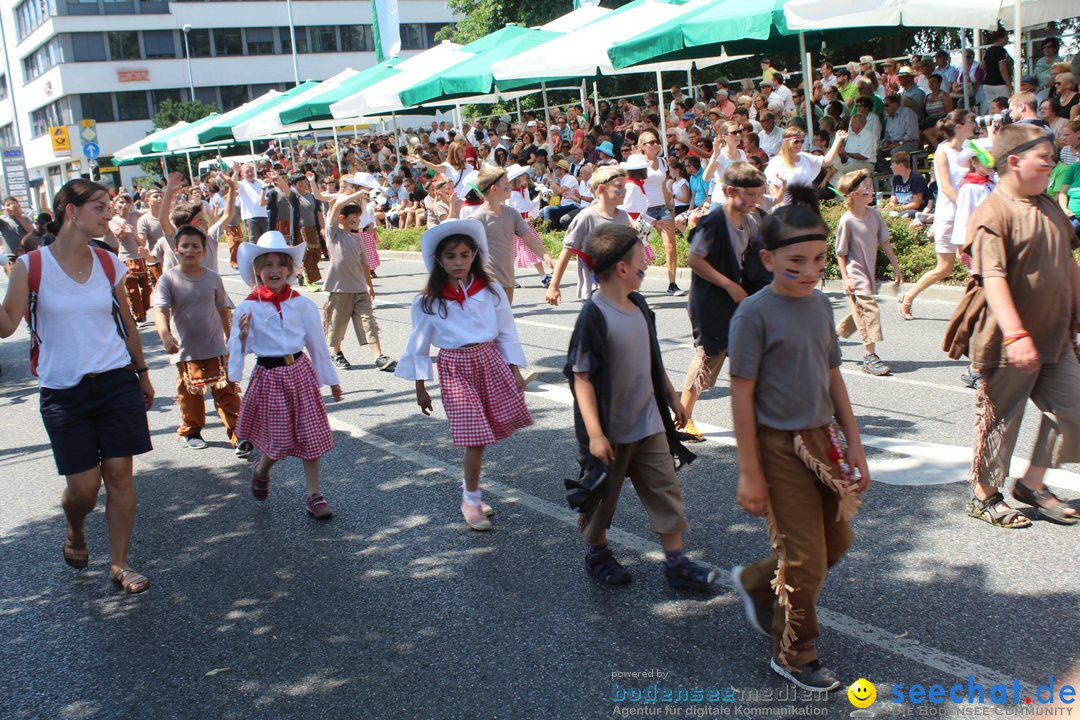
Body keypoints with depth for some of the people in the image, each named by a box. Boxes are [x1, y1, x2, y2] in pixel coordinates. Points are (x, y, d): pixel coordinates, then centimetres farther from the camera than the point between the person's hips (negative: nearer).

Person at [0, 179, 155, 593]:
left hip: (117, 381, 3)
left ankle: (119, 563, 14)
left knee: (119, 473, 0)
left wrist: (142, 373, 17)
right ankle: (75, 534, 36)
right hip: (64, 391, -2)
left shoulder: (108, 263, 3)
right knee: (84, 485, 0)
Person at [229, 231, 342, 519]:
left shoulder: (301, 304, -1)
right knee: (280, 439, 3)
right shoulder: (249, 307, -6)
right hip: (268, 375, -2)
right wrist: (242, 335, -26)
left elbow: (317, 342, 7)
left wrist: (331, 379, 13)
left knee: (311, 435, 2)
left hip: (300, 372, 2)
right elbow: (237, 348, -2)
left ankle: (314, 495, 14)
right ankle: (261, 471, 37)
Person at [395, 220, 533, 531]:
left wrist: (515, 371, 4)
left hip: (491, 361, 2)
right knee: (475, 436, -6)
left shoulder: (491, 289, -2)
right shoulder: (428, 301, -5)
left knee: (480, 435, 3)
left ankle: (470, 484, 29)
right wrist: (420, 388, 5)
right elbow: (419, 346, 3)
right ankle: (470, 500, 12)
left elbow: (506, 331, 5)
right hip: (455, 368, -2)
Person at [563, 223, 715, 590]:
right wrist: (594, 433, -25)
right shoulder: (593, 316, -21)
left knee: (666, 490, 8)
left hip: (649, 424, 7)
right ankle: (598, 553, 34)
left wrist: (673, 399, 21)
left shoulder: (639, 305, 3)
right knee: (601, 495, 13)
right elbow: (581, 377, -22)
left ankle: (676, 561, 17)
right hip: (610, 432, -7)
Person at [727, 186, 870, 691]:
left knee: (836, 541, 17)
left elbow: (833, 378, 12)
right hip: (779, 446, -7)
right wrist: (749, 472, -15)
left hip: (822, 439, 7)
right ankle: (794, 656, 24)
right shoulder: (754, 314, -16)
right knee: (805, 560, 2)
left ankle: (757, 583, 40)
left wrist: (854, 444, 11)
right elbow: (742, 395, -15)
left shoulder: (820, 304, 4)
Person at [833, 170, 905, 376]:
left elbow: (884, 242, 11)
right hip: (855, 275, -7)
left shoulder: (874, 214, 3)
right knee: (870, 310, -13)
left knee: (859, 314, 14)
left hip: (869, 273, 7)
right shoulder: (847, 220, -14)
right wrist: (845, 278, -14)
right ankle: (870, 357, -10)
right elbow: (841, 253, -9)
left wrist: (896, 266, 12)